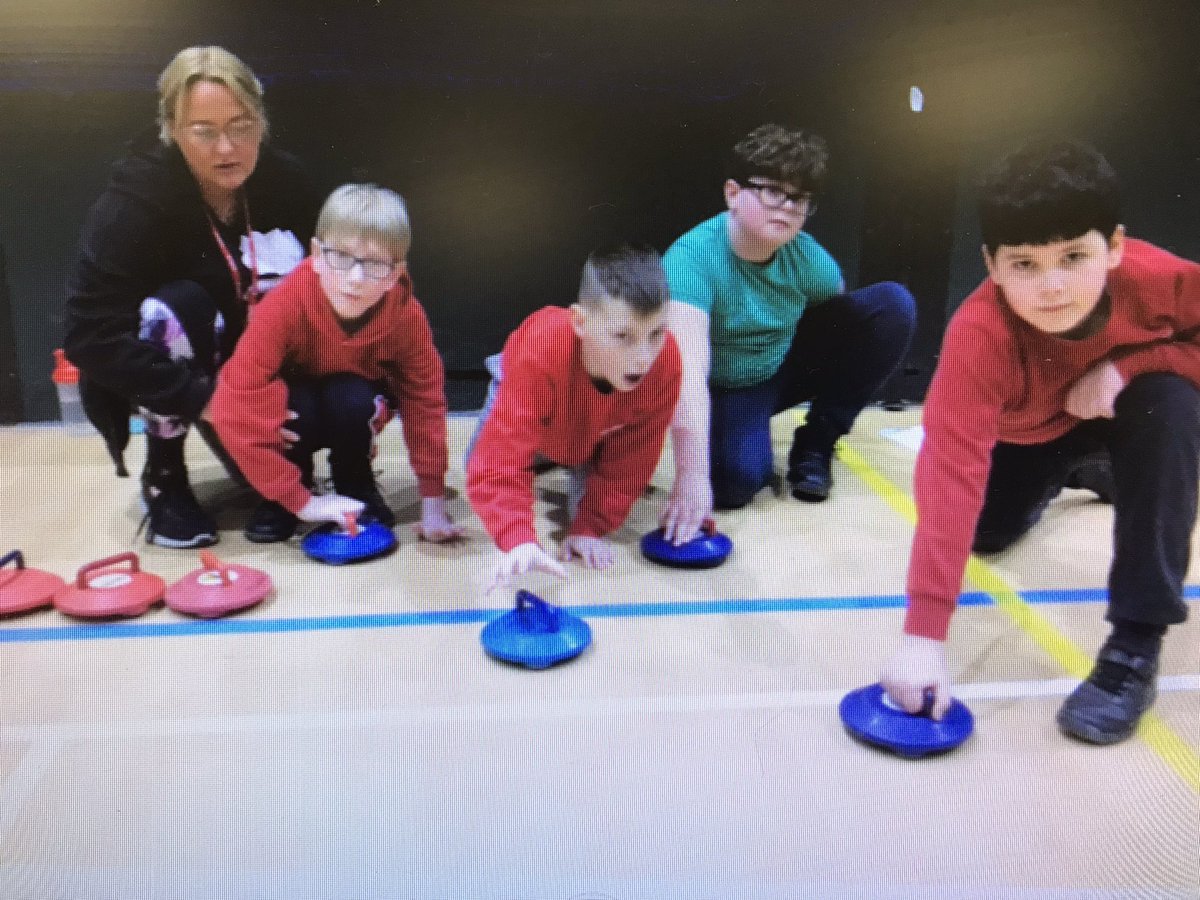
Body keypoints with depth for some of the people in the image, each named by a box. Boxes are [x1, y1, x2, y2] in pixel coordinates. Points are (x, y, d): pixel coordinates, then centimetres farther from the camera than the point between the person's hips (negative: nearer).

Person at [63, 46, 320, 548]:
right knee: (179, 303, -35)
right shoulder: (134, 200, -27)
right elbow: (90, 336, -32)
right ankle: (164, 477, -14)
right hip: (167, 374, -3)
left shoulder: (285, 182, -15)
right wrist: (205, 399, -38)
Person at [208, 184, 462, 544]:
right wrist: (300, 499, -35)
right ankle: (280, 499, -4)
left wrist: (433, 504, -18)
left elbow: (425, 404, -17)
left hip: (357, 403, 1)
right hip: (293, 410, -1)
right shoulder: (285, 305, -33)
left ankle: (357, 487, -2)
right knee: (295, 405, -34)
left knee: (353, 399, -33)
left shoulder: (407, 316, -26)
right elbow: (235, 406, -35)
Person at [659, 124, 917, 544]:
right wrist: (692, 474, -51)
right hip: (725, 389, -4)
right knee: (737, 478, -35)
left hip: (788, 364, 5)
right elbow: (687, 371, -43)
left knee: (893, 305, -13)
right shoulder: (692, 257, -31)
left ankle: (816, 442, -3)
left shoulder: (806, 255, -16)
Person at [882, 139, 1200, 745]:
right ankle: (1068, 473, 36)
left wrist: (1130, 364, -35)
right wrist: (924, 633, -54)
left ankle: (1136, 641, -25)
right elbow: (950, 471, -48)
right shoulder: (979, 333, -41)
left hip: (1123, 411, -1)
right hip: (1025, 432, 1)